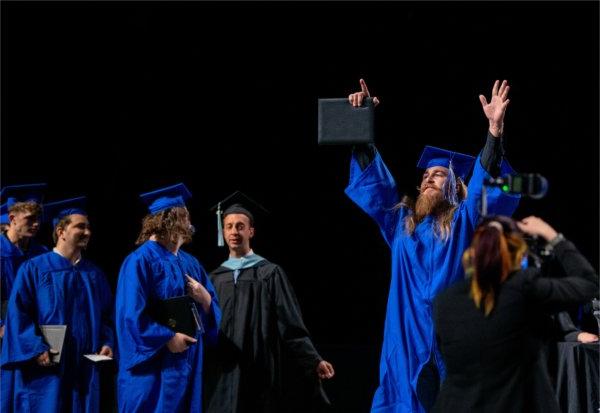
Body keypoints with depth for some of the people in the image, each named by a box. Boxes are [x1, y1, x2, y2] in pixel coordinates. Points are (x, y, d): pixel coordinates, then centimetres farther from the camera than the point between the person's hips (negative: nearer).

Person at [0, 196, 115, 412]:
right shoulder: (33, 269, -2)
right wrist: (36, 349, -18)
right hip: (44, 371, -5)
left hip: (84, 372, 5)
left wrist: (107, 344, -3)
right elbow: (17, 314, -8)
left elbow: (107, 316, 15)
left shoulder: (94, 274, 14)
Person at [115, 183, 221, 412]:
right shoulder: (141, 261, -10)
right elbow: (131, 314, -17)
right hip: (153, 368, -7)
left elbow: (213, 313, 13)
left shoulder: (191, 264, 14)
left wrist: (206, 299, -8)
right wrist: (168, 338, -20)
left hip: (186, 365, 7)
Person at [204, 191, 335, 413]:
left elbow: (290, 325, -3)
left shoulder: (270, 273, 2)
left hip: (260, 372, -3)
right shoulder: (215, 278, 13)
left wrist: (314, 361, -12)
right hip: (222, 374, 3)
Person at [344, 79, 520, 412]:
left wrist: (495, 130, -22)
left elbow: (486, 183, -7)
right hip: (408, 335, 3)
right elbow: (373, 177, 15)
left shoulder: (463, 220, 8)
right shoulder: (402, 219, 18)